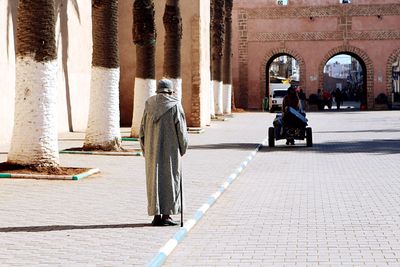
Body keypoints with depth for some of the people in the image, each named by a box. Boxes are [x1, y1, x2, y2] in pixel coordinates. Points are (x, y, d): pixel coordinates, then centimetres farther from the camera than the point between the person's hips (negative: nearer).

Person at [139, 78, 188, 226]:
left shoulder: (149, 105, 4)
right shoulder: (175, 105, -7)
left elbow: (142, 129, 5)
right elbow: (181, 129, -8)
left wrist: (146, 150, 14)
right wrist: (183, 148, 5)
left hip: (152, 150, 3)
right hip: (170, 150, -3)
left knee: (154, 180, 8)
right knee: (170, 180, 4)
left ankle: (156, 215, 7)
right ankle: (166, 216, 2)